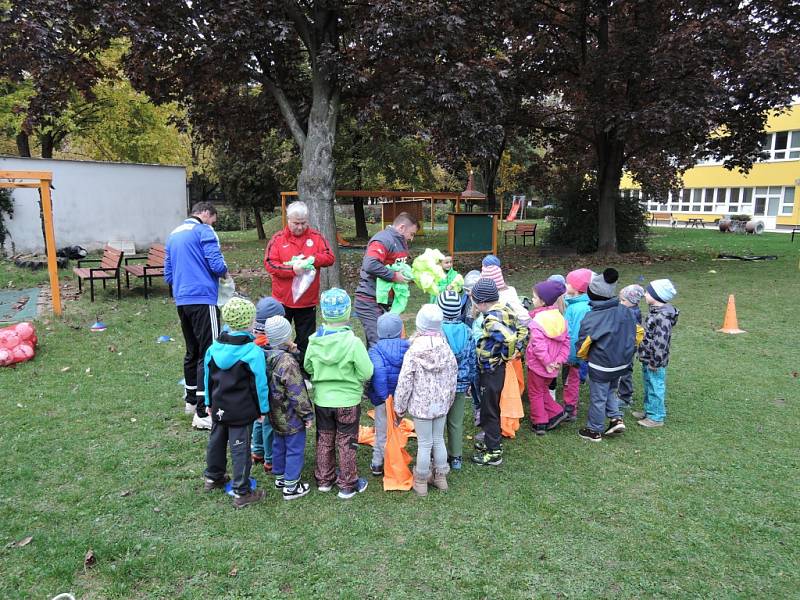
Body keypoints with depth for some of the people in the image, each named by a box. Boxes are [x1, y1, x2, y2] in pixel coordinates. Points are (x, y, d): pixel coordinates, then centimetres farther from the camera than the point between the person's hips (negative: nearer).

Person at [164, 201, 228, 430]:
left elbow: (168, 274, 23)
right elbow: (217, 265, -13)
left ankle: (191, 401, 32)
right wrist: (224, 271, 7)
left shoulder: (173, 234, 20)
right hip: (203, 299, -8)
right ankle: (203, 413, -9)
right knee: (209, 354, -7)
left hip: (181, 300, 8)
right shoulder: (204, 231, -4)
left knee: (192, 351, 20)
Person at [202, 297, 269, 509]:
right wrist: (263, 409, -3)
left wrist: (209, 402, 21)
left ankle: (213, 477, 43)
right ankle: (242, 493, 10)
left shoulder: (214, 347, -1)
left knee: (216, 441, 23)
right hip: (242, 411, -6)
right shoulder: (253, 352, -20)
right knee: (240, 448, 2)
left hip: (219, 408, 6)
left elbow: (208, 377, 9)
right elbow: (260, 383, -15)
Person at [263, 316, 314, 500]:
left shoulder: (266, 357, -3)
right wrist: (307, 415, -13)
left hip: (275, 415, 8)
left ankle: (280, 477, 39)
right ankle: (291, 487, 16)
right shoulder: (288, 362, -29)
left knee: (279, 446, 23)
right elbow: (297, 394, -24)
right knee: (295, 450, 6)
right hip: (291, 417, -8)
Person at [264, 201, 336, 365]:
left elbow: (330, 257, -3)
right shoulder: (278, 239, -3)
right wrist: (292, 269, -22)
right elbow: (269, 264, -10)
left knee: (305, 340, 12)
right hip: (282, 300, -1)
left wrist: (313, 259, -20)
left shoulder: (316, 237, 2)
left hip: (308, 300, 1)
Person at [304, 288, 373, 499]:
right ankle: (347, 485, 24)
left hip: (322, 399, 4)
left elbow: (308, 368, 2)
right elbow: (366, 373, -17)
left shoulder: (314, 341, -11)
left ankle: (324, 480, 36)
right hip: (348, 401, -3)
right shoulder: (353, 342, -23)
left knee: (324, 440, 21)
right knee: (346, 442, 12)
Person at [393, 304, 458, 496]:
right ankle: (440, 476, 34)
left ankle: (421, 481, 24)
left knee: (424, 443, 8)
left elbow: (404, 383, -14)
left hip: (421, 405, -4)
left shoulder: (413, 352, -19)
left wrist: (399, 407, -1)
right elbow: (453, 378, 4)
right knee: (439, 439, 19)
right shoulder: (446, 349, -7)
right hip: (441, 403, 4)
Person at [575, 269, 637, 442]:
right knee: (610, 391, 29)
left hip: (600, 367, -6)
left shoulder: (591, 319, -24)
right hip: (622, 363, 6)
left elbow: (582, 345, -14)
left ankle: (594, 431, 25)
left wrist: (583, 356, 8)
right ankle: (616, 418, 21)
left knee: (598, 398, 11)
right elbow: (633, 334, 5)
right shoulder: (624, 311, -7)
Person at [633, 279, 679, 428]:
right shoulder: (655, 311, 7)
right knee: (649, 387, 22)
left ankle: (656, 417, 16)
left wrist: (655, 362, -21)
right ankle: (649, 411, 37)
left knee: (656, 388, 3)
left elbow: (661, 341, -26)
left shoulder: (662, 316, -25)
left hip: (655, 362, -10)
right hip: (648, 359, 10)